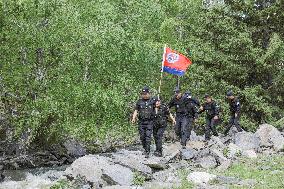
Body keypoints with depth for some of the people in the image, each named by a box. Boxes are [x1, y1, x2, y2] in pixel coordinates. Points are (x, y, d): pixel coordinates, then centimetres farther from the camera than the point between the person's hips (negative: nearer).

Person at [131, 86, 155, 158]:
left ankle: (147, 152, -8)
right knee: (142, 137, 8)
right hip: (141, 122, 3)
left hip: (149, 122, -3)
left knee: (148, 137, -10)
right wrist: (133, 118, -3)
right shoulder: (139, 102, 7)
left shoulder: (152, 101, 1)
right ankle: (145, 149, 26)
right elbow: (136, 111, 8)